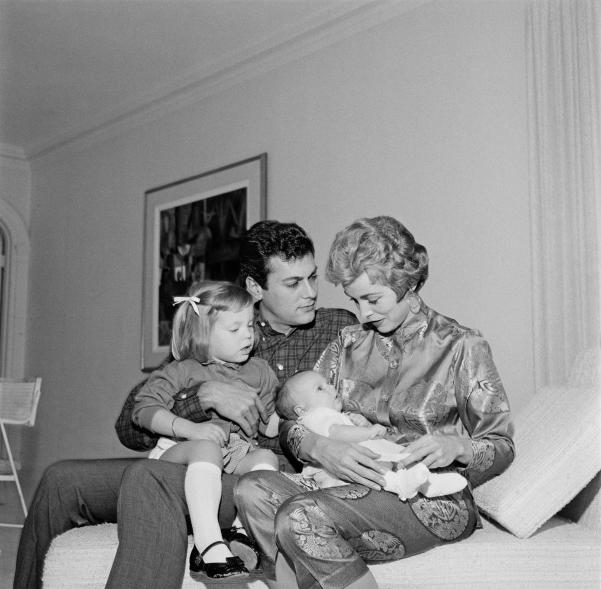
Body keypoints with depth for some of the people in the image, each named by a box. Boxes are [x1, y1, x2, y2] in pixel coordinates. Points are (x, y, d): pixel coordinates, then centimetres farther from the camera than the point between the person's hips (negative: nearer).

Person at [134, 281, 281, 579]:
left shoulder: (259, 371, 14)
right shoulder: (183, 371, -1)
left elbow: (271, 425, 20)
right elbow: (143, 408, -11)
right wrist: (191, 428, -22)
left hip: (239, 455, 4)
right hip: (180, 453, -4)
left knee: (266, 457, -25)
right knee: (206, 448, -37)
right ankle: (209, 544, -45)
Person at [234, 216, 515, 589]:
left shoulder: (461, 346, 0)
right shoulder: (348, 345, 12)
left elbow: (502, 447, 1)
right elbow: (291, 422, 7)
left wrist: (456, 448, -21)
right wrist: (320, 448, -16)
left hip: (432, 502, -5)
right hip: (353, 490, 5)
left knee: (301, 518, -30)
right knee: (253, 489, -23)